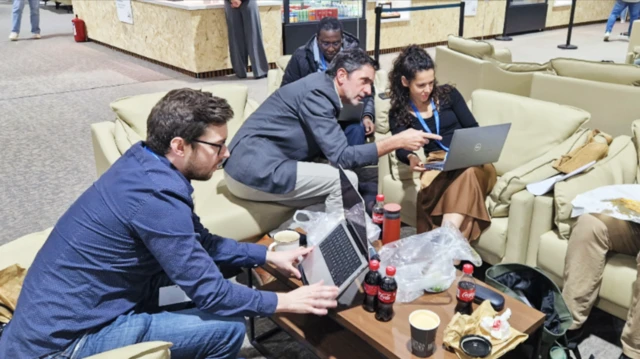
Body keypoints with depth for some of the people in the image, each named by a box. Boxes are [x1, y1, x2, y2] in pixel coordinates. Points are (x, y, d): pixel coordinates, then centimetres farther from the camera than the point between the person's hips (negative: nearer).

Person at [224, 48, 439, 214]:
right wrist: (397, 142, -19)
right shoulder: (317, 93, -16)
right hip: (255, 169, -9)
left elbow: (331, 152, 16)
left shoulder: (323, 90, 12)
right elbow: (341, 157, -20)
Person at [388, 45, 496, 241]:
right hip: (437, 166, -1)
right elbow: (401, 149, -5)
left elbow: (473, 129, 9)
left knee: (466, 173, -37)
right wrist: (411, 158, -30)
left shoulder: (448, 94, 10)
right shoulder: (398, 113, 8)